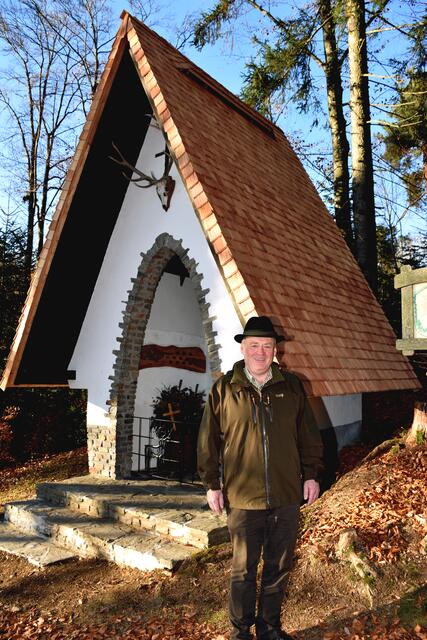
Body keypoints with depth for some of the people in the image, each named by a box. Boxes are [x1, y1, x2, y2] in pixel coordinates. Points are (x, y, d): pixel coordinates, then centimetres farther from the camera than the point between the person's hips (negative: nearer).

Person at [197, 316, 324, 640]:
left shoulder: (292, 386, 3)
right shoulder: (224, 389, -4)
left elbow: (308, 435, 9)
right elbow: (209, 441, 0)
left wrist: (311, 475, 7)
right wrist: (212, 484, 0)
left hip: (287, 494, 3)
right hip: (243, 496, -2)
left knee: (279, 566, 16)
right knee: (244, 568, 11)